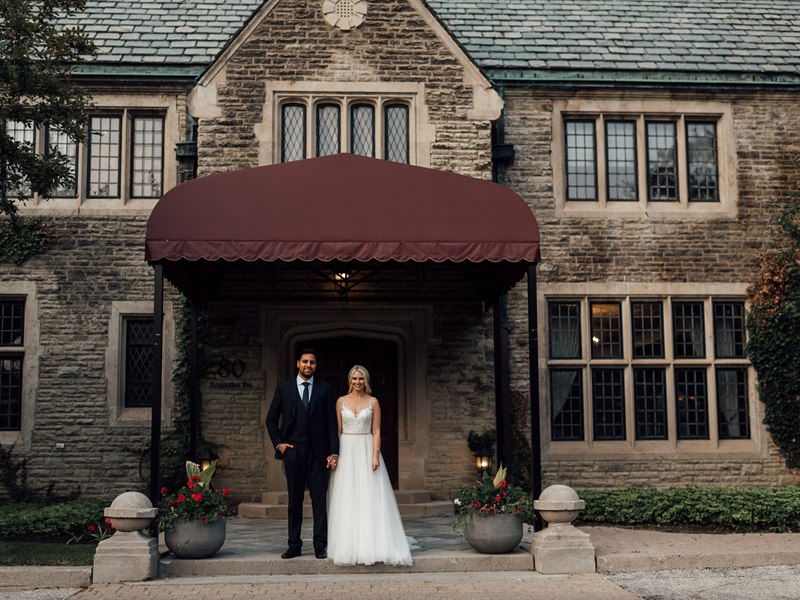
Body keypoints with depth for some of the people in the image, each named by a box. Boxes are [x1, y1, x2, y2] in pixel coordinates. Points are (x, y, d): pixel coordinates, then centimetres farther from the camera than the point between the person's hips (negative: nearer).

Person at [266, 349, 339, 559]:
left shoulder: (325, 389, 7)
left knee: (320, 500, -1)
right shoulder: (284, 388, 7)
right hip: (293, 451, 0)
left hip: (318, 452, 0)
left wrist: (333, 452, -3)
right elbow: (271, 419, 12)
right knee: (294, 500, 5)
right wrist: (278, 443, 1)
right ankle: (294, 545, 11)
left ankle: (320, 545, 5)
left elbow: (331, 422, 4)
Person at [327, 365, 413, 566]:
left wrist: (375, 455, -10)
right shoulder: (341, 401, 7)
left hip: (366, 451, -1)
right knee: (347, 500, 1)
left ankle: (370, 544, 0)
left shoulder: (373, 402, 4)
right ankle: (349, 546, 7)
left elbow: (376, 431, 0)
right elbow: (337, 430, 6)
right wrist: (334, 454, -2)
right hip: (346, 452, 1)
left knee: (370, 499, -4)